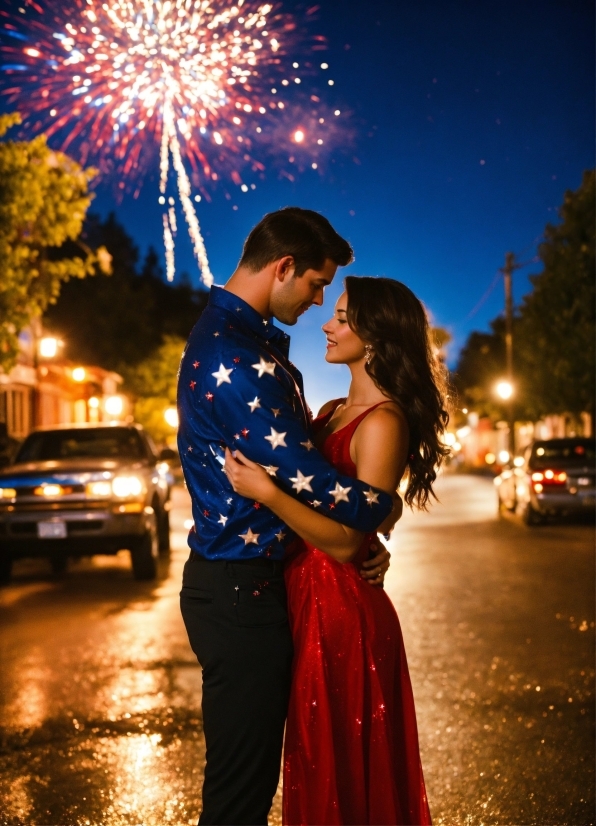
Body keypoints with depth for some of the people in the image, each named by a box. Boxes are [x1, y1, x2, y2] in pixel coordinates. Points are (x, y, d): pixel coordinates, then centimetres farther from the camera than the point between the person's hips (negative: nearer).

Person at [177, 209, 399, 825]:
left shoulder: (249, 340, 14)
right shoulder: (235, 358, -21)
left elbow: (296, 451, 15)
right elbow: (304, 476, -22)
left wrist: (363, 540, 5)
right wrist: (383, 508, -3)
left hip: (255, 581, 11)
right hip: (241, 592, -11)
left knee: (255, 768, 20)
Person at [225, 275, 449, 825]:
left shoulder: (383, 422, -17)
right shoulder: (333, 412, 10)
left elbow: (346, 541, -21)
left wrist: (266, 492, -27)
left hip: (343, 614, -9)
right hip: (310, 603, 9)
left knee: (343, 770, 7)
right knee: (318, 765, 21)